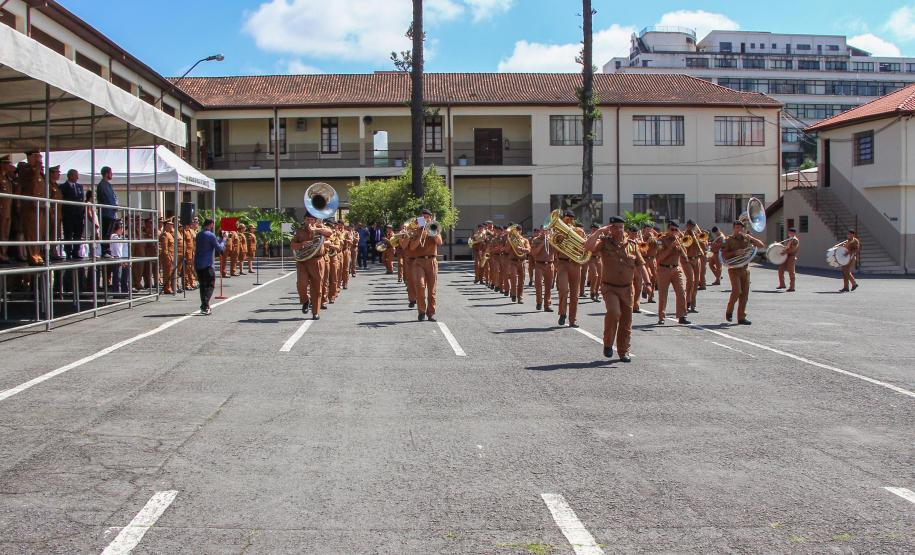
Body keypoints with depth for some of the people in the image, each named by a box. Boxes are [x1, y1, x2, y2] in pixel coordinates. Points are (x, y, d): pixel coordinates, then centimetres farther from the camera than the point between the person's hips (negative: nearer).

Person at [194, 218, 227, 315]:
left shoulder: (199, 235, 15)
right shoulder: (211, 235, -10)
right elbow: (220, 249, -8)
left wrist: (221, 238, 23)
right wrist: (223, 239, 7)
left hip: (197, 264, 8)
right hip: (207, 265, -8)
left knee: (203, 285, 16)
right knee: (210, 285, -2)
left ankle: (204, 306, 20)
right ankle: (205, 307, -14)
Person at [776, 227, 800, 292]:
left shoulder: (795, 240, -10)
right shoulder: (789, 239, 18)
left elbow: (793, 249, -20)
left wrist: (786, 251, -27)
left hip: (791, 257, -9)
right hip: (786, 256, 9)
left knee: (791, 272, -6)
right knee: (781, 270, 9)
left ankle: (792, 287, -3)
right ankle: (782, 284, 21)